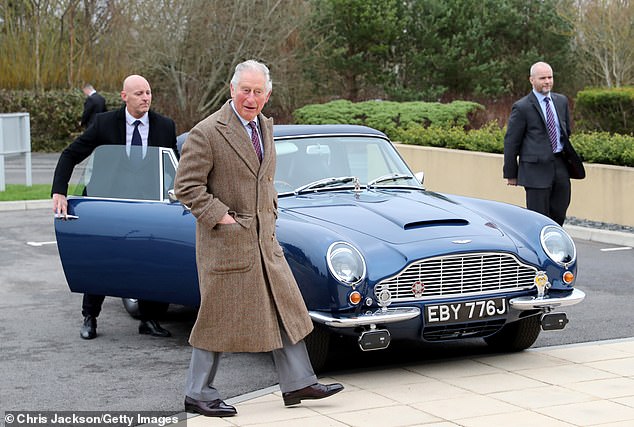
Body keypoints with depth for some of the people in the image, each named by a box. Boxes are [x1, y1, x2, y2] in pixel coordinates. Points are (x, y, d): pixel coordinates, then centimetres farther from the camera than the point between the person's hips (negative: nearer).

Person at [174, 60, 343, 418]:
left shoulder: (265, 126, 11)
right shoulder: (207, 133, -14)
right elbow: (186, 187, -14)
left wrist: (271, 211, 12)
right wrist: (221, 217, -18)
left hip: (265, 238, 7)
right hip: (226, 240, -7)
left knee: (284, 308, 8)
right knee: (220, 317, 0)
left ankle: (298, 383, 17)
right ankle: (197, 394, 13)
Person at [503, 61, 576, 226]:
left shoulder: (561, 101, 12)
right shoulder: (522, 107, -7)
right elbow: (511, 142, -4)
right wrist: (511, 174, -3)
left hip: (560, 167, 6)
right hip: (536, 169, -6)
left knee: (559, 216, 9)